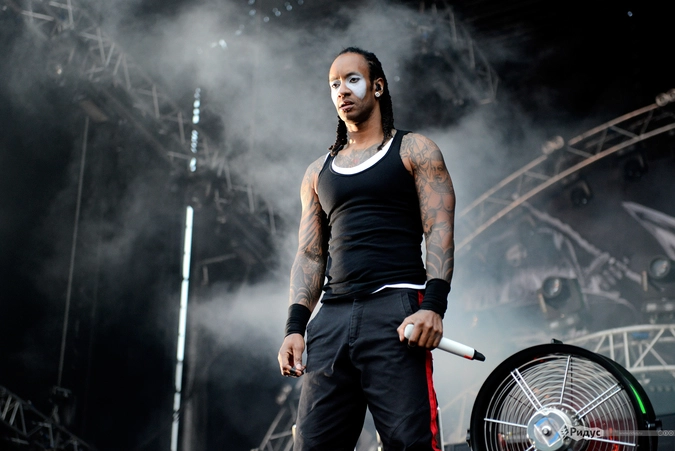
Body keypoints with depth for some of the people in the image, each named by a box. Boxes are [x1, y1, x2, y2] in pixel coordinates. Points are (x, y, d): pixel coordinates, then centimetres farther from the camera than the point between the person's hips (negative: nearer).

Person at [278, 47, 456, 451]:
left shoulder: (415, 151, 10)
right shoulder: (318, 173, 22)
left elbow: (440, 231, 0)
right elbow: (309, 255, 18)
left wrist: (433, 306, -15)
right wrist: (296, 326, 4)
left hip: (395, 310, -4)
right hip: (331, 318, 5)